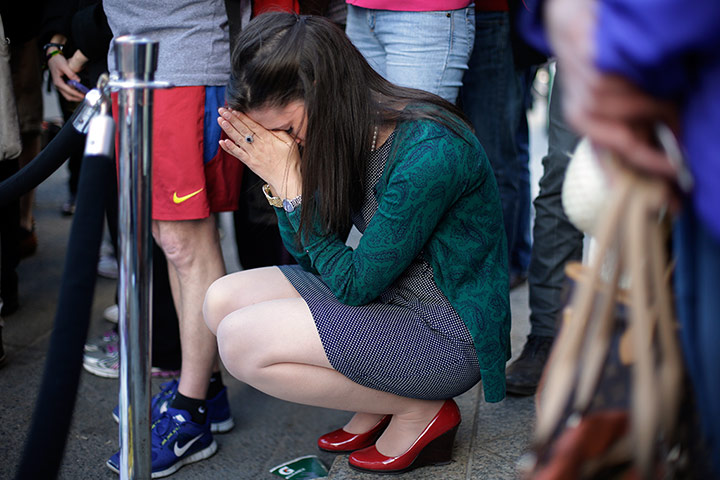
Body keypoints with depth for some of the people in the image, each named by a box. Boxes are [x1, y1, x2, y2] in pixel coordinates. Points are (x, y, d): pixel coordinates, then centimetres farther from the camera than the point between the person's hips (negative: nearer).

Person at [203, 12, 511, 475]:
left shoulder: (430, 152, -27)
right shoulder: (352, 136, -2)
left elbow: (354, 284, -21)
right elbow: (308, 254, 6)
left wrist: (289, 183, -19)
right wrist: (278, 178, -10)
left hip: (448, 333, -9)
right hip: (386, 298, 9)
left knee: (242, 341, -18)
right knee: (223, 300, 0)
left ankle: (418, 412, -2)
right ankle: (377, 404, 6)